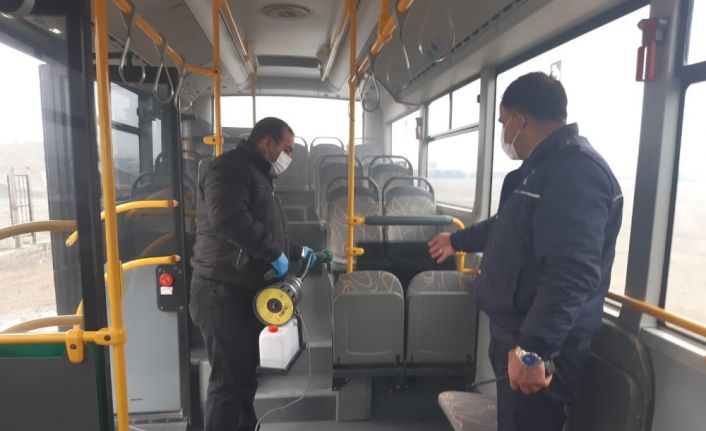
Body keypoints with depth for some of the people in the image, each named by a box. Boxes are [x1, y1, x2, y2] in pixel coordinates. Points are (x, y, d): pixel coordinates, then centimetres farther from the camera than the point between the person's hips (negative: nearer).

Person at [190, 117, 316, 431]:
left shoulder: (257, 175, 22)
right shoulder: (232, 168, -13)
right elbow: (228, 218, -32)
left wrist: (296, 252, 26)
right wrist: (274, 251, -23)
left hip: (243, 291, 10)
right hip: (223, 292, -10)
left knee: (246, 373, 20)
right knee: (229, 379, -2)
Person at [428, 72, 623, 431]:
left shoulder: (575, 171, -22)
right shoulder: (544, 166, 14)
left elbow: (570, 276, -31)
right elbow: (507, 226, 28)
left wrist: (531, 348, -32)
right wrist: (457, 240, 37)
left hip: (541, 348, -10)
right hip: (519, 333, 10)